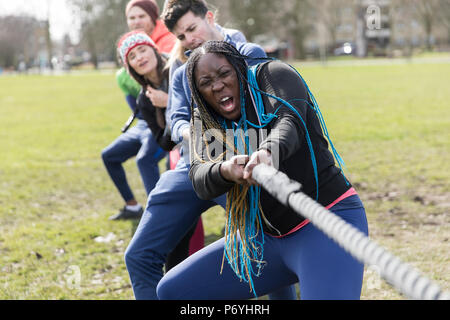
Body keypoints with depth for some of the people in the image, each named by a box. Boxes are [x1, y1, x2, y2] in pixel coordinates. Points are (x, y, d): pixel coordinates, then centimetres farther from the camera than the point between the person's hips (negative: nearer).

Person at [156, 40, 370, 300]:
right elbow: (200, 180, -11)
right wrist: (224, 171, -36)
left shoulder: (273, 74, -4)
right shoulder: (205, 119, 8)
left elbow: (290, 122, -25)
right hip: (268, 237, 7)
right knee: (172, 291, 5)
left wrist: (268, 151, -48)